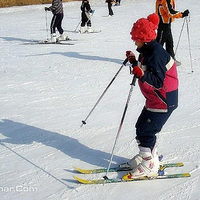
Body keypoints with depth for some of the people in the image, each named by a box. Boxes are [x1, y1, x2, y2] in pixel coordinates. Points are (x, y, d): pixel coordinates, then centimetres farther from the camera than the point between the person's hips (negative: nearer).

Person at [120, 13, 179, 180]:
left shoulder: (156, 54, -24)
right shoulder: (147, 51, 8)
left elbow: (158, 81, -28)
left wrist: (142, 74, -41)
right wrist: (134, 62, 10)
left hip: (164, 101, -10)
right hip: (154, 99, 10)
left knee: (146, 131, -6)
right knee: (141, 127, 16)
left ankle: (150, 166, 8)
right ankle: (146, 156, 33)